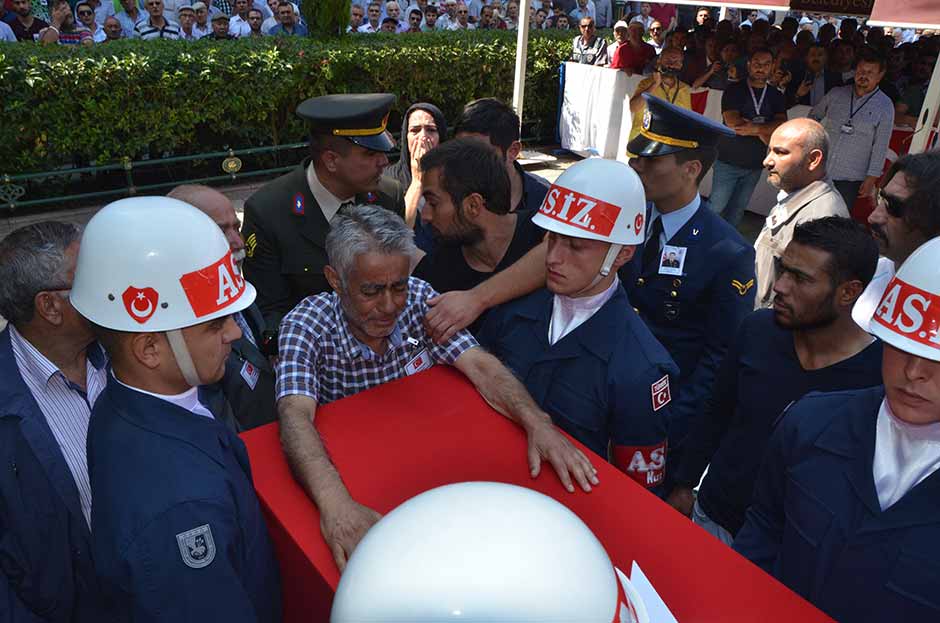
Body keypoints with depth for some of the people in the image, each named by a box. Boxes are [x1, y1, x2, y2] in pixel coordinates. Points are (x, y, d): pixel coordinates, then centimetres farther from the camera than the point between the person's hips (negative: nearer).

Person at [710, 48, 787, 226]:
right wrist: (764, 132, -11)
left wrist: (755, 128, -24)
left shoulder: (776, 96, 7)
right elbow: (732, 123, -18)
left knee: (737, 210, 11)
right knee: (716, 207, -4)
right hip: (728, 160, -4)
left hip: (755, 165, 4)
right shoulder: (734, 91, -4)